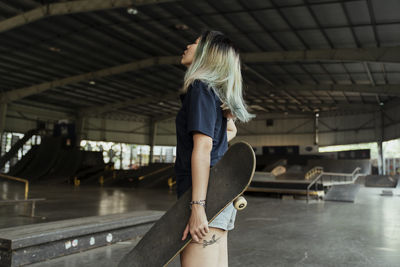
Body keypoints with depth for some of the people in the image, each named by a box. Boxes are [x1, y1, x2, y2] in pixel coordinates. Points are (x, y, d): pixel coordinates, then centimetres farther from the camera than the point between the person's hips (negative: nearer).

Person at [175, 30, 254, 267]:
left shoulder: (200, 88, -8)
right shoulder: (217, 93, 19)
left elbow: (202, 146, -19)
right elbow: (231, 130, 37)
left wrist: (198, 206, -23)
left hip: (206, 196, -10)